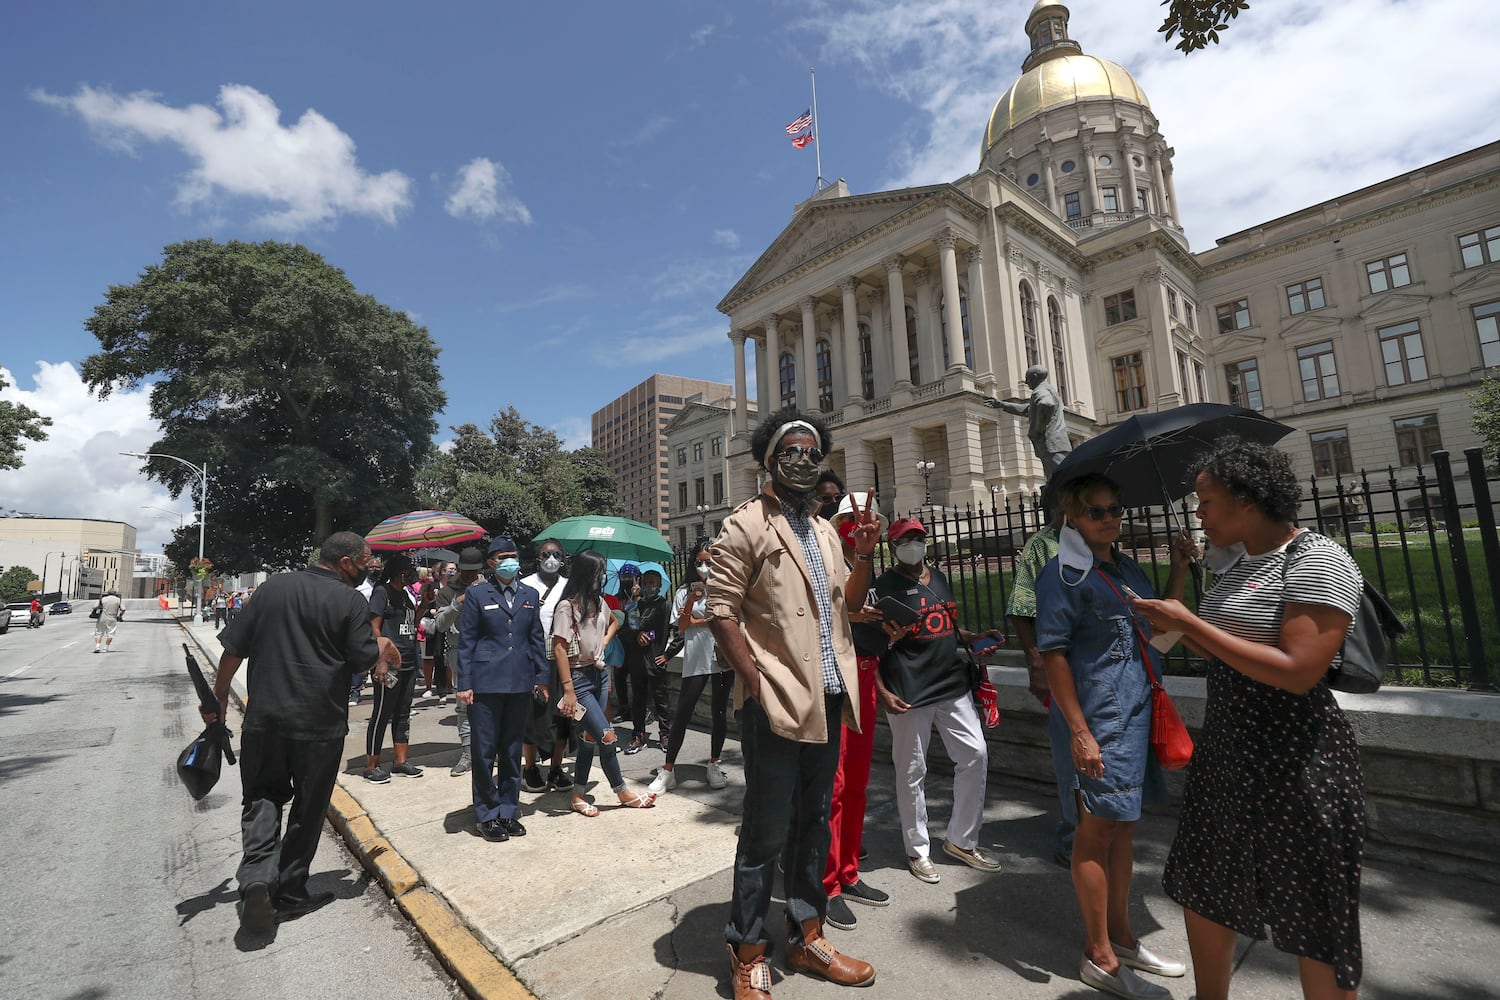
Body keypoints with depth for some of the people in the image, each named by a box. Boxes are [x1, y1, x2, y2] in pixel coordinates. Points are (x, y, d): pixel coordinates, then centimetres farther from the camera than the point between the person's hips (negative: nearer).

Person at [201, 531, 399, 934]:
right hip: (320, 723, -3)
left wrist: (220, 695, 16)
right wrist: (382, 647, 9)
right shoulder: (351, 601, -11)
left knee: (262, 797, 19)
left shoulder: (274, 586, 3)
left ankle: (257, 876, -1)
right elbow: (364, 659, -11)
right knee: (307, 809, 13)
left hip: (265, 717, 3)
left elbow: (234, 646, 6)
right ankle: (290, 894, 24)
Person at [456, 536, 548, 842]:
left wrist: (541, 678, 8)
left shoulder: (530, 595, 9)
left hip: (520, 684, 3)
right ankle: (488, 815, 20)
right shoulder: (477, 594, -1)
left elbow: (537, 639, 11)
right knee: (484, 751, 4)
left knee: (512, 751, 13)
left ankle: (509, 812, 26)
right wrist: (464, 683, -6)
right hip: (485, 683, -3)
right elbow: (466, 641, -2)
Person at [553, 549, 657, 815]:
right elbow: (559, 648, -17)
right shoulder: (568, 606, -15)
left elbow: (614, 621, 28)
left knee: (589, 737, 12)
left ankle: (578, 796, 25)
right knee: (607, 736, -7)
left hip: (599, 674, 7)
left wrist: (605, 641, 8)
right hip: (579, 677, -7)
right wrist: (568, 690, -19)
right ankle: (623, 792, 11)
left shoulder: (598, 601, 6)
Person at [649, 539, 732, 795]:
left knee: (719, 712, 10)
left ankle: (714, 765, 25)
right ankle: (668, 770, 8)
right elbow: (680, 627, -2)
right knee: (682, 714, 0)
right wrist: (692, 600, -16)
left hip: (723, 658, 0)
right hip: (695, 660, 0)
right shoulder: (685, 591, 5)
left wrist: (696, 622, -5)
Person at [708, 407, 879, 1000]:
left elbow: (848, 602, 19)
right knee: (766, 832, 4)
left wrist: (864, 556, 2)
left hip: (827, 700, 8)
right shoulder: (745, 526, -8)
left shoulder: (824, 531, 15)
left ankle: (806, 939, 36)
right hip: (775, 704, -7)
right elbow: (721, 612, -13)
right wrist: (757, 683, -18)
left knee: (814, 823, 18)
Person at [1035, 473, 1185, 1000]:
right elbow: (1054, 655, -17)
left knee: (1123, 826, 19)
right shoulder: (1062, 575, -15)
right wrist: (1080, 732, -19)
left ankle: (1120, 935, 37)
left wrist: (1178, 569, 8)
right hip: (1096, 721, -8)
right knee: (1096, 831, 4)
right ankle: (1100, 958, 20)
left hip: (1137, 715, 8)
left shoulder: (1126, 566, 10)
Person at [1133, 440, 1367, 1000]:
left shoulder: (1317, 561, -15)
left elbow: (1296, 672, -24)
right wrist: (1176, 626, 3)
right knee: (1202, 894, 19)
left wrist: (1191, 623, -22)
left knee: (1315, 929, 9)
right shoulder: (1239, 566, 10)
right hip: (1225, 755, 8)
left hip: (1295, 764, -8)